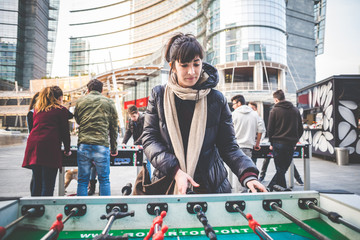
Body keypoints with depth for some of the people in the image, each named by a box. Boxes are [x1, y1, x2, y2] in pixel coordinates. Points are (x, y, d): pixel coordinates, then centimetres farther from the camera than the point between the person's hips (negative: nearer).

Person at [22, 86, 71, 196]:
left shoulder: (37, 109, 22)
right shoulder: (61, 110, 6)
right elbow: (65, 131, 4)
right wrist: (67, 150, 14)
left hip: (33, 144, 6)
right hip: (50, 146, -6)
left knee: (36, 183, 14)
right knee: (48, 184, -4)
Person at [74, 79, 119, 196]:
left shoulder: (80, 101, 11)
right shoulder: (109, 102, 9)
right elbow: (114, 127, 11)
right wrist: (114, 148, 17)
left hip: (83, 145, 1)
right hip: (102, 145, -1)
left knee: (82, 180, 11)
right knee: (104, 180, 9)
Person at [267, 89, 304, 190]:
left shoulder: (275, 111, -4)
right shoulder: (295, 110, 9)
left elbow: (270, 129, -4)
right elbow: (301, 129, 11)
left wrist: (271, 143, 7)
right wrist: (294, 142, 16)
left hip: (278, 144, -3)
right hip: (291, 145, 4)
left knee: (280, 170, 4)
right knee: (283, 169, 11)